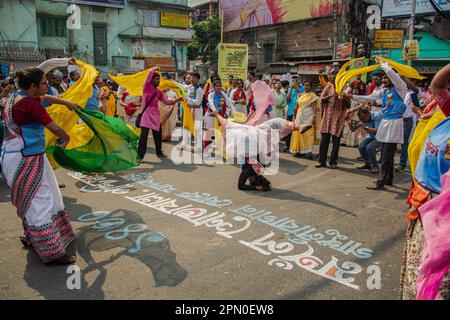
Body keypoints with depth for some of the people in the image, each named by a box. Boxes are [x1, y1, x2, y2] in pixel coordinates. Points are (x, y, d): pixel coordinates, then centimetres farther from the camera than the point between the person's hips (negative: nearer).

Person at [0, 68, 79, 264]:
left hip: (17, 155, 10)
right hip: (26, 159, -10)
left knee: (30, 200, 20)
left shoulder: (17, 96, 11)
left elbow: (45, 98, 27)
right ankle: (52, 252, -5)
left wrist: (67, 103, 35)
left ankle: (32, 238, 34)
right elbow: (54, 128, -20)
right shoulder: (29, 103, -19)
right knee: (40, 202, -9)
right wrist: (66, 138, -1)